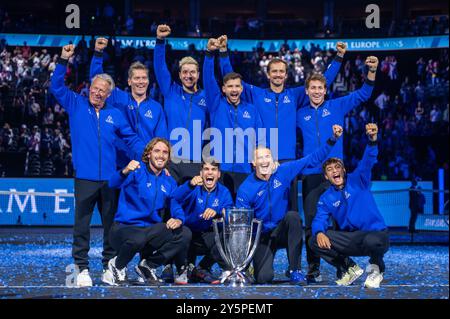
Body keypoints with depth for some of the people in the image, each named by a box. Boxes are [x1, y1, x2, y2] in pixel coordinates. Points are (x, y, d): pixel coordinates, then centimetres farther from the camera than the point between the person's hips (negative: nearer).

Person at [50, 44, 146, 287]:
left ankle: (109, 267, 16)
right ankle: (82, 268, 4)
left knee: (111, 225, 7)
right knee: (82, 224, -1)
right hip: (85, 178, -2)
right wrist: (63, 61, -8)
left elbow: (132, 139, 11)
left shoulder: (115, 114, 10)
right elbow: (56, 87, 2)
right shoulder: (76, 105, 7)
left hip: (110, 178, 2)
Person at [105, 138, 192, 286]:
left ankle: (148, 265, 3)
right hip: (124, 228, -6)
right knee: (137, 239, -40)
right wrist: (124, 172, -49)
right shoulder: (137, 171, -8)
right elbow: (114, 183, -26)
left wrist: (178, 219, -18)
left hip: (151, 230, 6)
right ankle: (118, 266, -4)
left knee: (185, 234, -15)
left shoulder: (169, 182, 12)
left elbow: (176, 207, 7)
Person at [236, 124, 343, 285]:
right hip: (262, 236, -2)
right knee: (263, 278, -23)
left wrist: (333, 139, -11)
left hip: (283, 230, 2)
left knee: (293, 216, -33)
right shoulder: (246, 189, -11)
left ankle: (295, 270, -24)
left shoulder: (283, 172, -6)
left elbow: (313, 159, -4)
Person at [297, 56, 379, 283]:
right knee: (311, 222, 2)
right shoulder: (300, 115, 12)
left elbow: (362, 94, 2)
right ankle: (313, 269, 7)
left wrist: (371, 72, -11)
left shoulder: (337, 107, 8)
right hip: (310, 173, 2)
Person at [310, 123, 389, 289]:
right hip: (350, 240, 4)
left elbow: (368, 161, -20)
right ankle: (349, 268, 7)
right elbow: (320, 220, -5)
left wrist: (372, 140, -41)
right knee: (315, 241, -12)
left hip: (376, 234, -4)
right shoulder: (326, 199, 8)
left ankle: (376, 268, -3)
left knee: (372, 241, -41)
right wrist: (319, 232, -30)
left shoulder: (357, 180, -3)